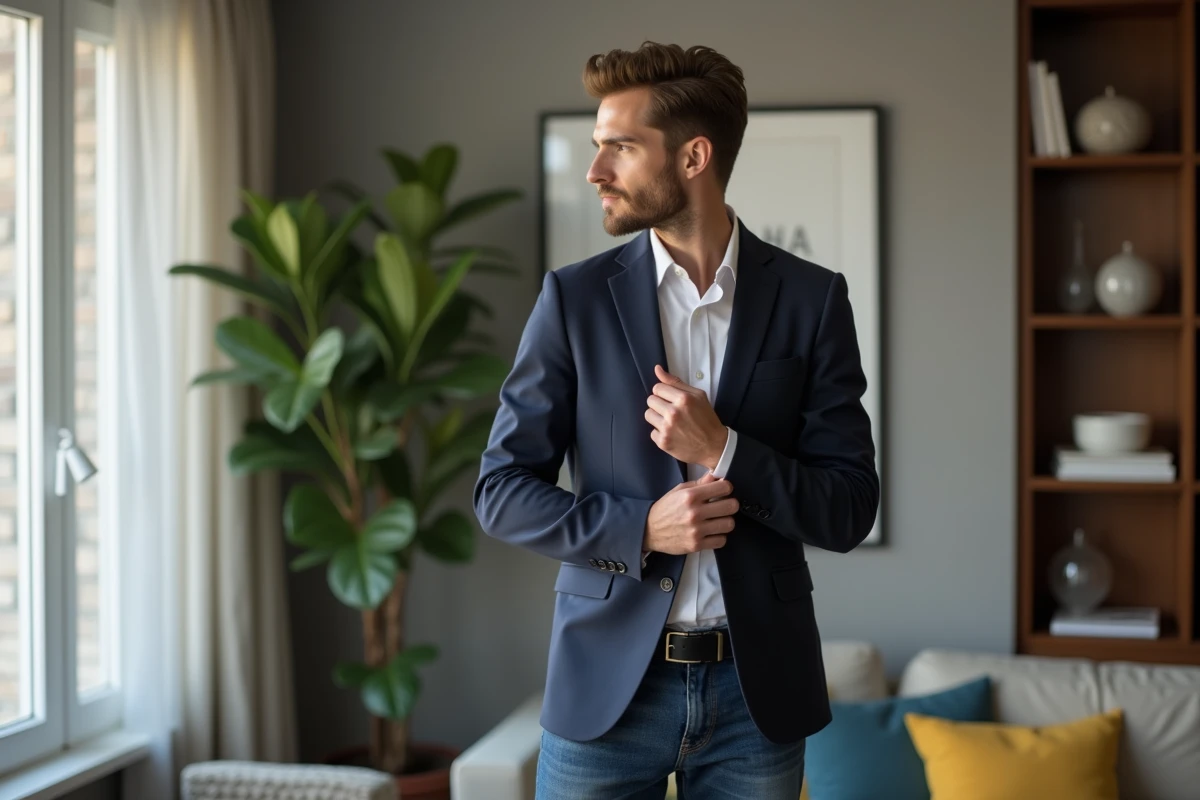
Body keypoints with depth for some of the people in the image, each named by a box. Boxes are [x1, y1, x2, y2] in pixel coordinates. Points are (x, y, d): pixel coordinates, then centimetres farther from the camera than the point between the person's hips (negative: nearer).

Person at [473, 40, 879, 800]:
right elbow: (501, 491, 0)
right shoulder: (574, 298, -1)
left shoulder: (812, 299, -1)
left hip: (757, 686, 0)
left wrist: (723, 450, -17)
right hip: (607, 682, 0)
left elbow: (850, 510, -2)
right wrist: (639, 528, -16)